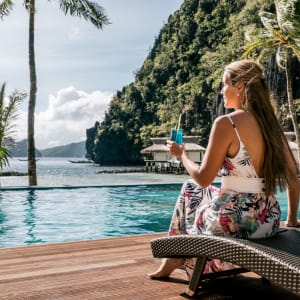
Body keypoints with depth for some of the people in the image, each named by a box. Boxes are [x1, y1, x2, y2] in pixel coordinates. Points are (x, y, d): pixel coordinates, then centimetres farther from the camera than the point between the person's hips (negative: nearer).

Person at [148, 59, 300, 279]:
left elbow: (203, 179, -10)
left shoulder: (226, 124, -14)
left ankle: (175, 259, 40)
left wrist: (181, 154, 7)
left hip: (233, 222, -6)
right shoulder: (271, 123, 5)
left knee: (191, 189, 25)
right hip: (270, 223, 7)